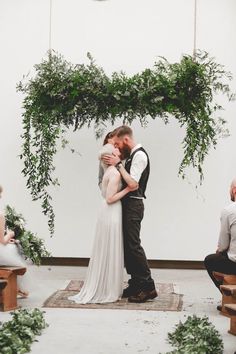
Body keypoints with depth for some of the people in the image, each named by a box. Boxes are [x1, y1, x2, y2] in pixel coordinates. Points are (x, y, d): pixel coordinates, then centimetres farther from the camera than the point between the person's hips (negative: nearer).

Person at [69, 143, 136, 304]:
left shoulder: (110, 171, 11)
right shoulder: (115, 173, -17)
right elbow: (110, 198, -19)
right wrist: (127, 189, -16)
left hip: (107, 213, 9)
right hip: (111, 214, -9)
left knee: (103, 253, 14)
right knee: (110, 253, -1)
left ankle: (99, 289, 22)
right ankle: (108, 292, 7)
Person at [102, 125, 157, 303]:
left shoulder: (139, 155, -14)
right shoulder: (131, 155, 15)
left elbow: (133, 184, -21)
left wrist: (118, 164, -15)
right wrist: (117, 163, 4)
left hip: (134, 205, -10)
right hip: (127, 204, 10)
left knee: (133, 245, -10)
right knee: (127, 245, 12)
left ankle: (148, 287, -4)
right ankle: (136, 284, 19)